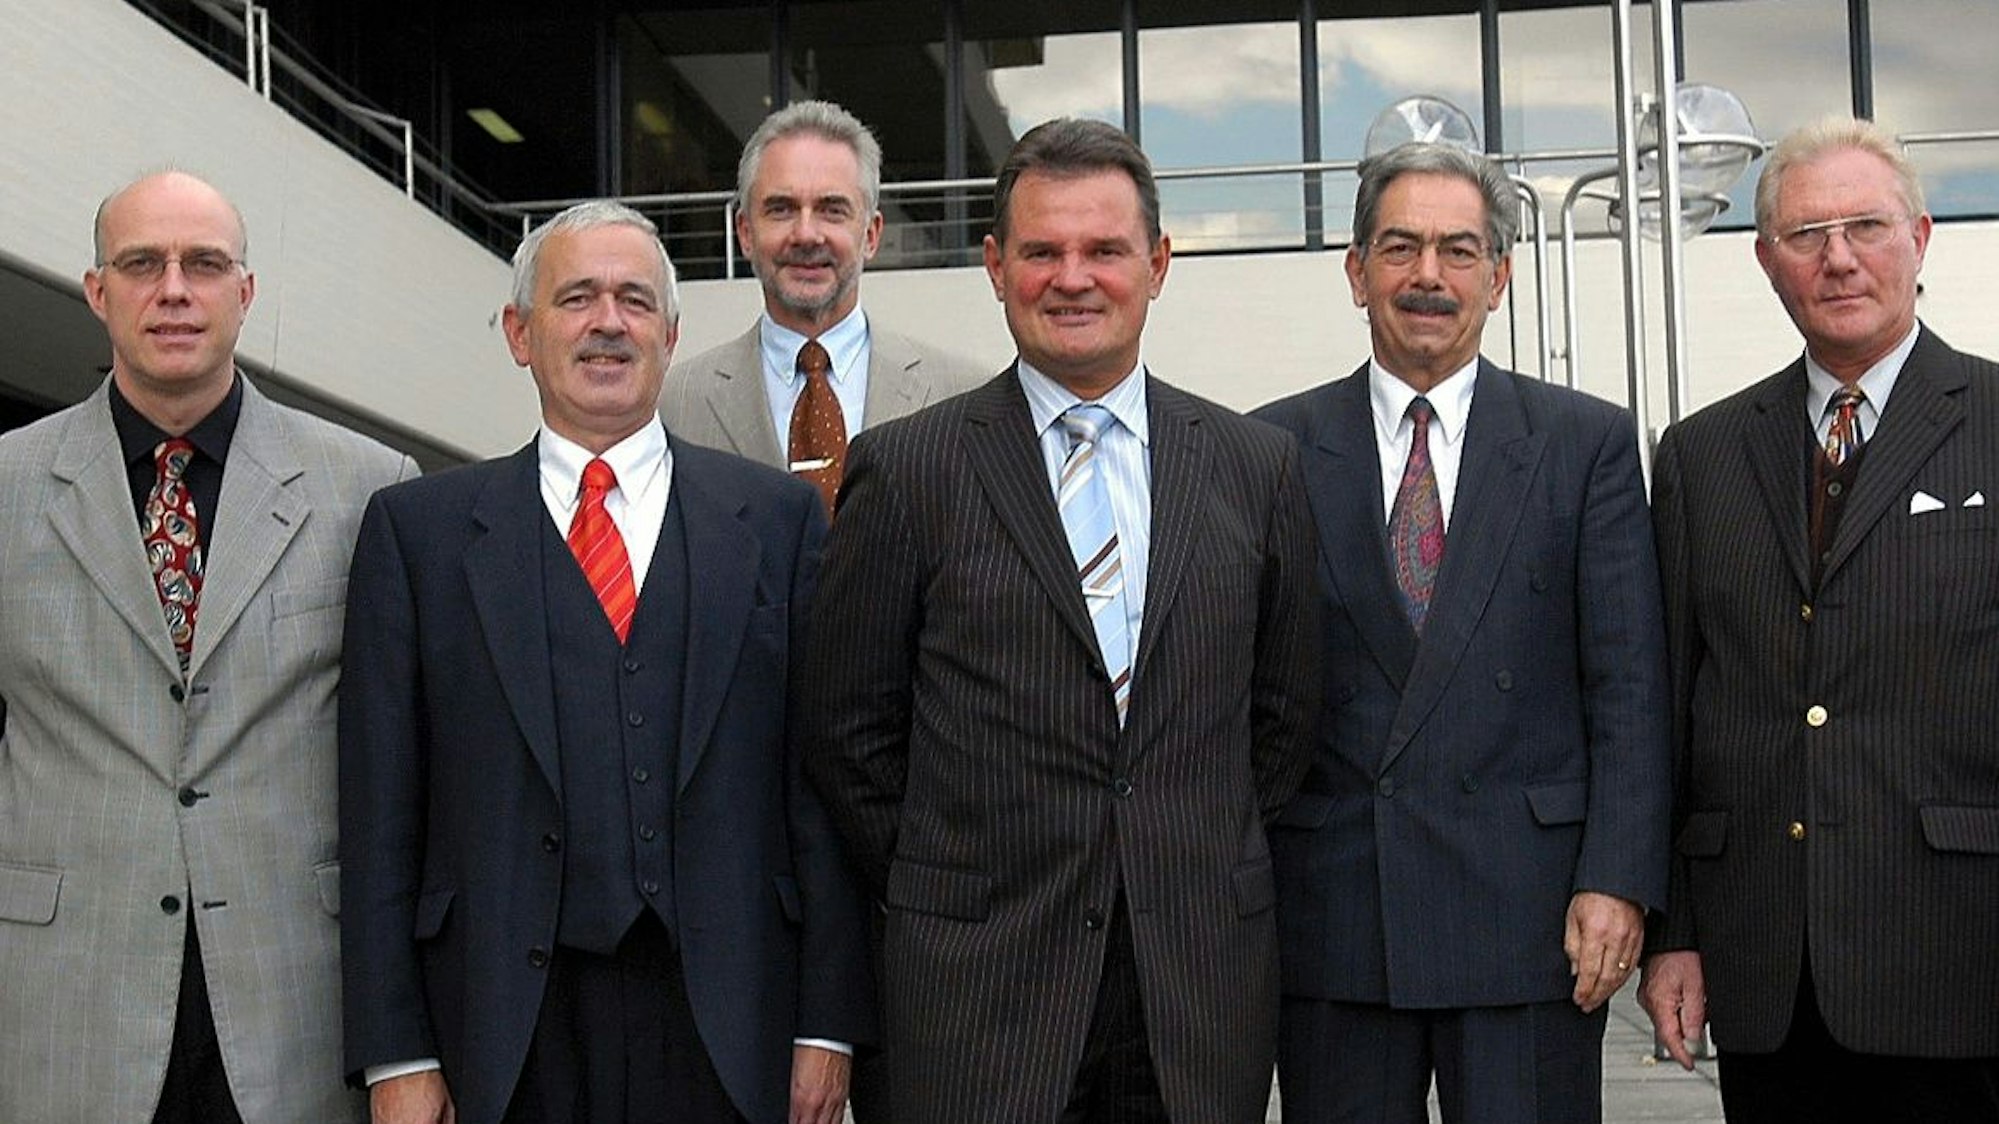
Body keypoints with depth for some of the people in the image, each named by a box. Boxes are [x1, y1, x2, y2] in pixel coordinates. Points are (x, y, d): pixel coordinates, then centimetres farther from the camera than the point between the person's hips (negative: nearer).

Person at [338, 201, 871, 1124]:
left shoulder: (779, 518, 8)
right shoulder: (418, 528, 7)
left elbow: (822, 785, 5)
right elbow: (380, 813, 3)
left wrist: (827, 1022, 0)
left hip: (728, 1036, 1)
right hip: (506, 1038, 0)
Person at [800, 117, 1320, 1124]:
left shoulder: (1255, 466, 7)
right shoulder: (904, 471, -1)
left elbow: (1282, 714, 13)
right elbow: (849, 731, 2)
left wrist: (1209, 873, 9)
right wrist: (940, 896, 2)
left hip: (1203, 973, 2)